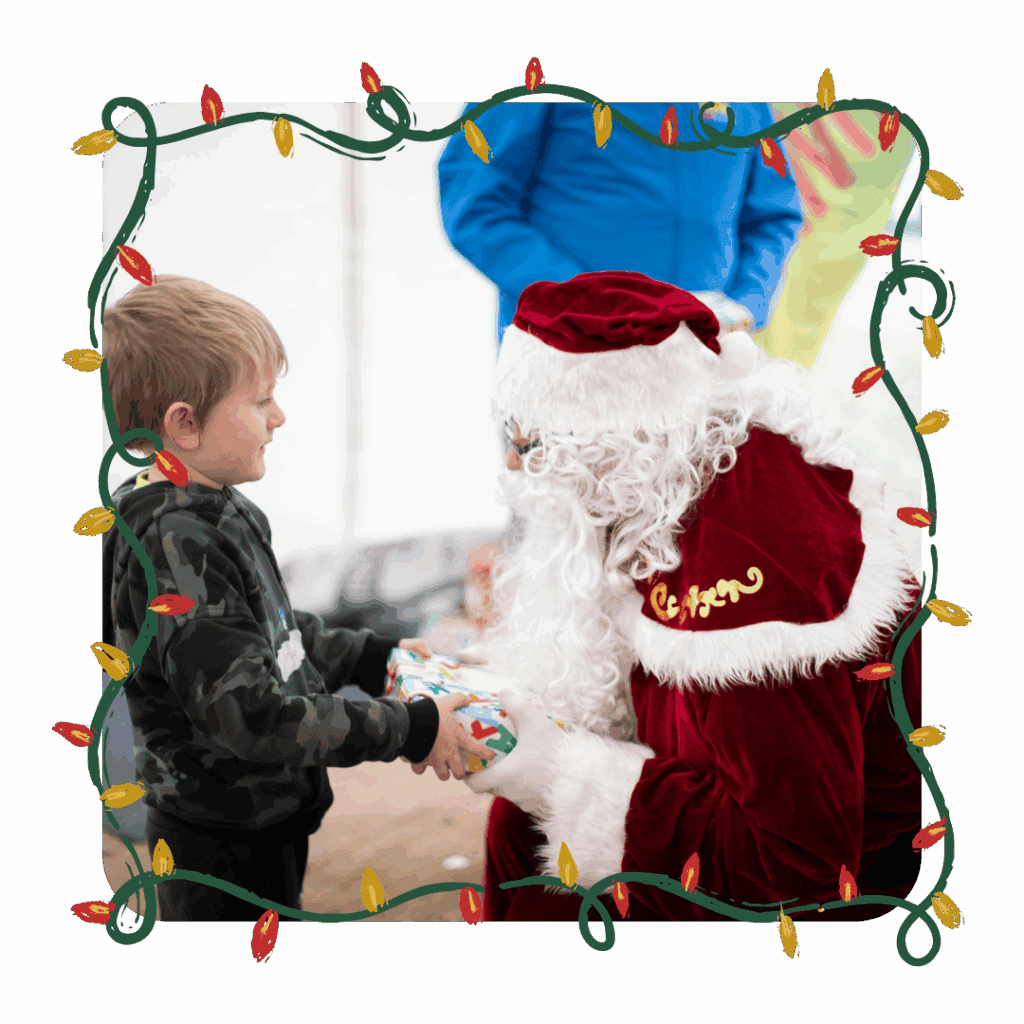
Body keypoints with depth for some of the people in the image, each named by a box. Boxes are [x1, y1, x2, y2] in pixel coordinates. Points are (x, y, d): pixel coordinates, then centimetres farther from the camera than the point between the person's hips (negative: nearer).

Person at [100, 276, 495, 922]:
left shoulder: (215, 510, 5)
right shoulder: (175, 547, -27)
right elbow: (249, 717, -31)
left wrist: (374, 657, 10)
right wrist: (411, 730, -25)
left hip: (266, 821, 9)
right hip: (223, 850, -9)